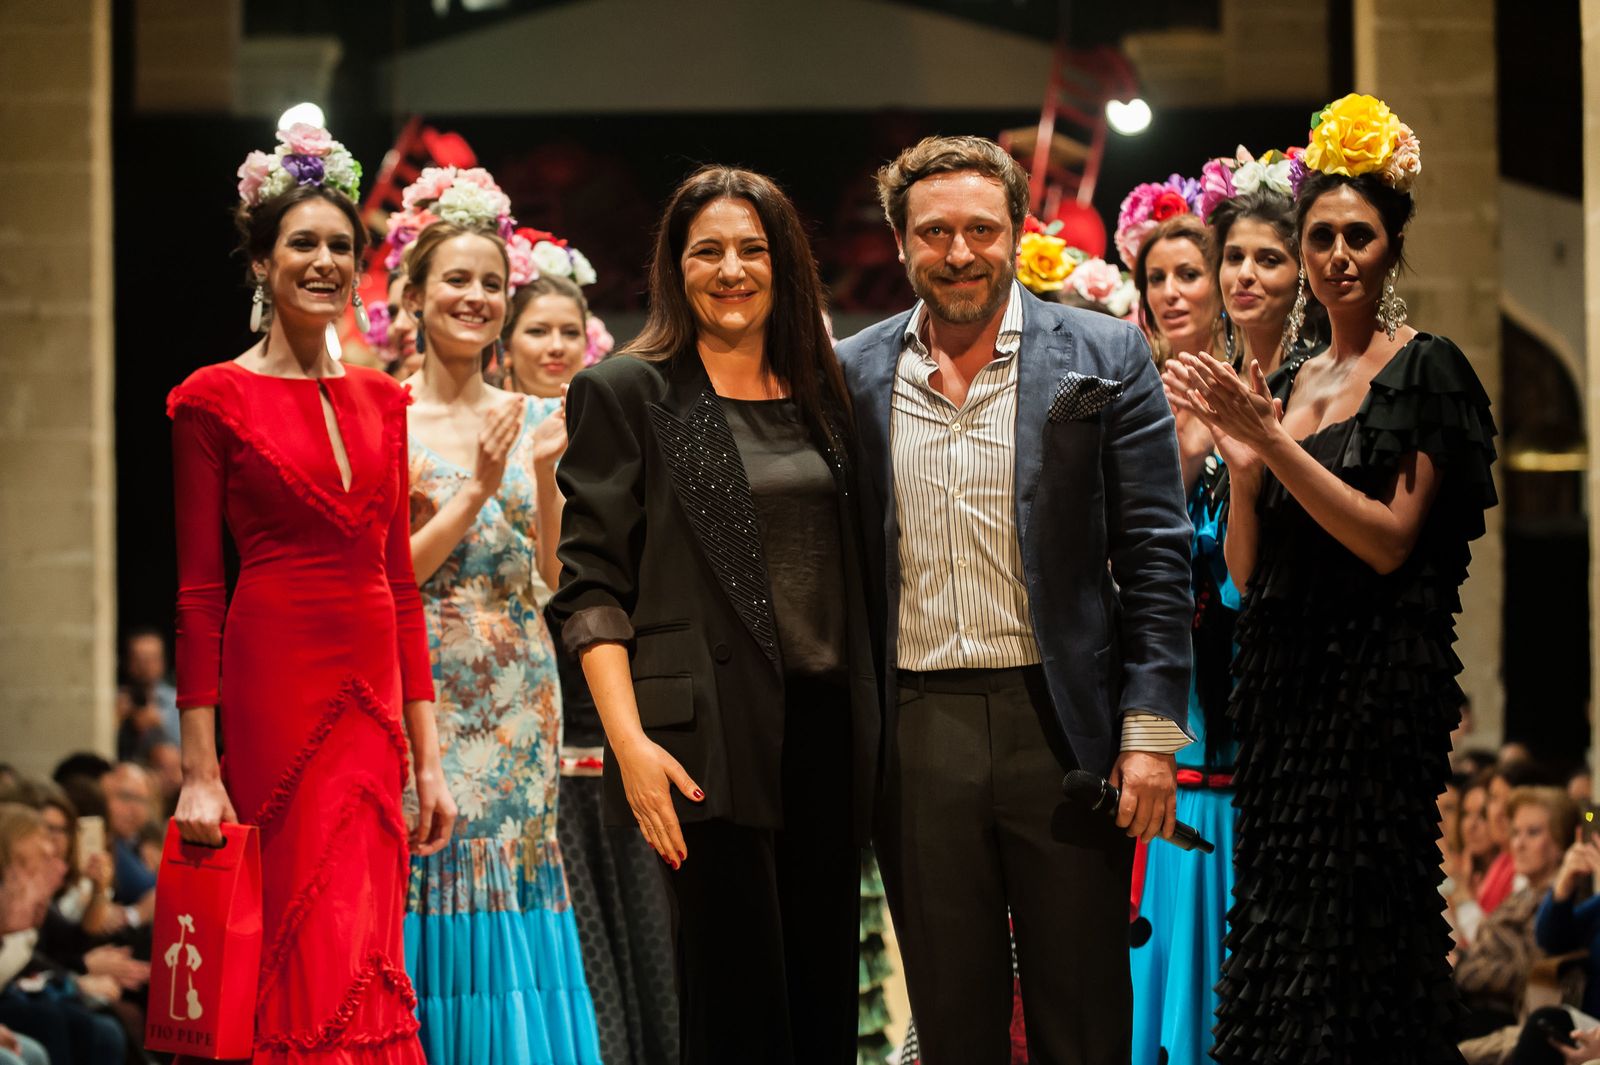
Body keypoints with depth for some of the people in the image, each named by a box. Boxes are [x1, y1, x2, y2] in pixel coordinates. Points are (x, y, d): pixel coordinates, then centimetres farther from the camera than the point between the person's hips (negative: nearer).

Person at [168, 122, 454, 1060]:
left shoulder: (383, 401, 13)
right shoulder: (215, 399, -2)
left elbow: (401, 582, 14)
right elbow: (197, 592, -5)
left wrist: (428, 757, 9)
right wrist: (201, 769, -11)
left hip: (373, 694, 5)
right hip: (270, 692, -5)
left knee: (362, 958, 3)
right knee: (306, 958, -4)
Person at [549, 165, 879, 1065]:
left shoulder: (823, 395, 15)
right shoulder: (626, 394, 1)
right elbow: (591, 586, -4)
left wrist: (877, 723, 9)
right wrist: (629, 740, -15)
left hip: (830, 725, 5)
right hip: (713, 737, -5)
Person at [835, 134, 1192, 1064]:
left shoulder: (1105, 358, 2)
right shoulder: (853, 376, 8)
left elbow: (1157, 558, 0)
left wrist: (1151, 733, -7)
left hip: (1061, 727, -2)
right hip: (915, 735, 2)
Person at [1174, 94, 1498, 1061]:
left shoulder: (1425, 371, -5)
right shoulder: (1284, 386, 13)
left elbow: (1391, 540, -14)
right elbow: (1248, 571, 12)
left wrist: (1276, 444, -18)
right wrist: (1243, 464, -5)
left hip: (1377, 685, -6)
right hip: (1282, 686, 6)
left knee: (1354, 934, -5)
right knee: (1275, 930, 6)